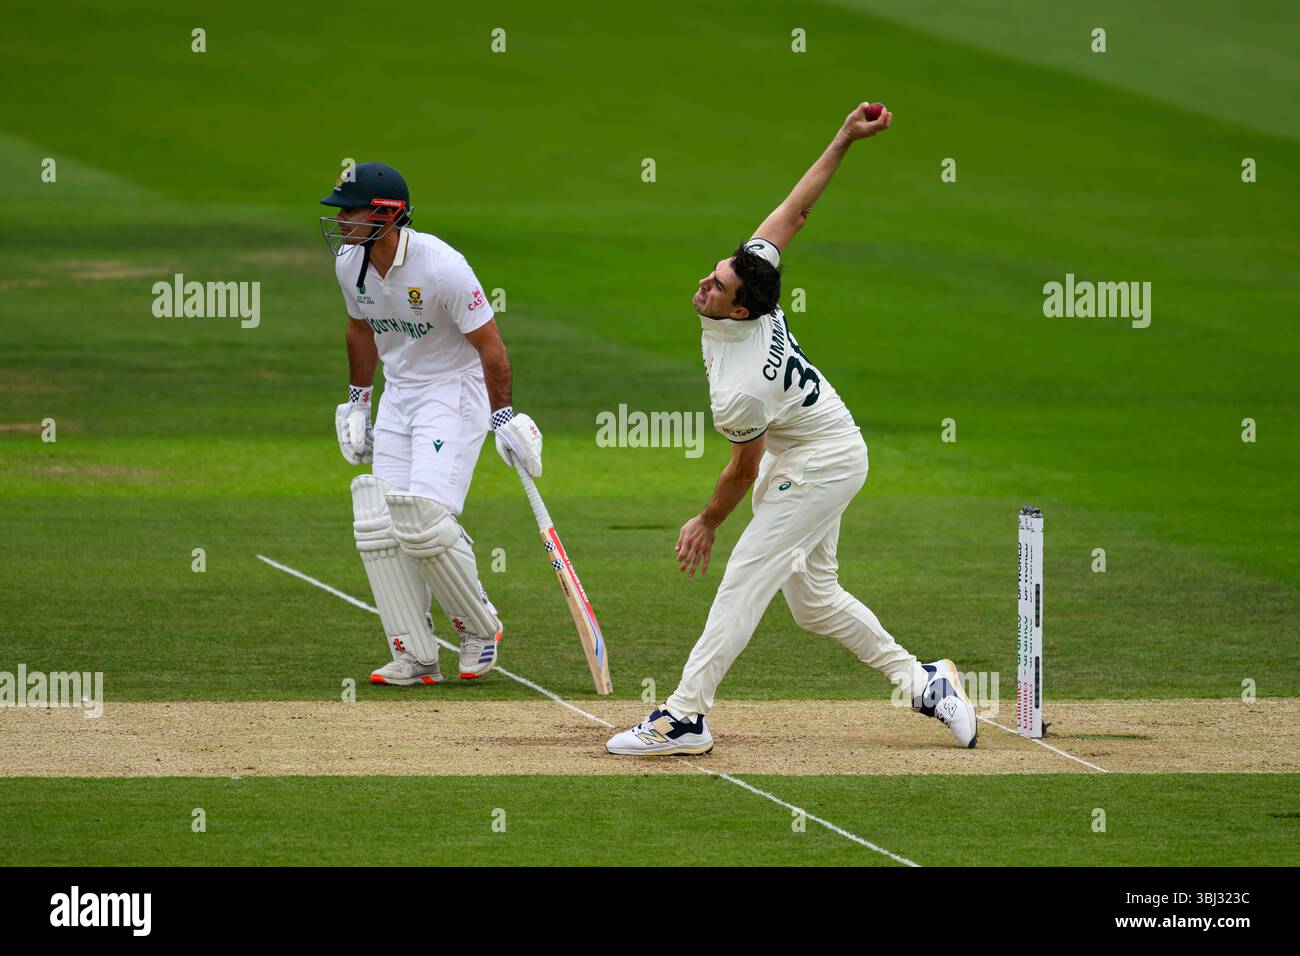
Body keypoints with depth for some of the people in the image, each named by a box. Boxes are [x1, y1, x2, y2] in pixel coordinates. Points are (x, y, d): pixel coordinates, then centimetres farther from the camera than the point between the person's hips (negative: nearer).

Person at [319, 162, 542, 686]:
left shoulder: (441, 266, -25)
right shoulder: (349, 264, -3)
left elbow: (488, 342, -17)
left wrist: (503, 418, -16)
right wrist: (356, 402, 19)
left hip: (455, 391, -7)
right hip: (398, 396, 7)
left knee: (423, 517, -19)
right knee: (379, 525, -2)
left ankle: (478, 627, 4)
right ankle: (415, 658, 5)